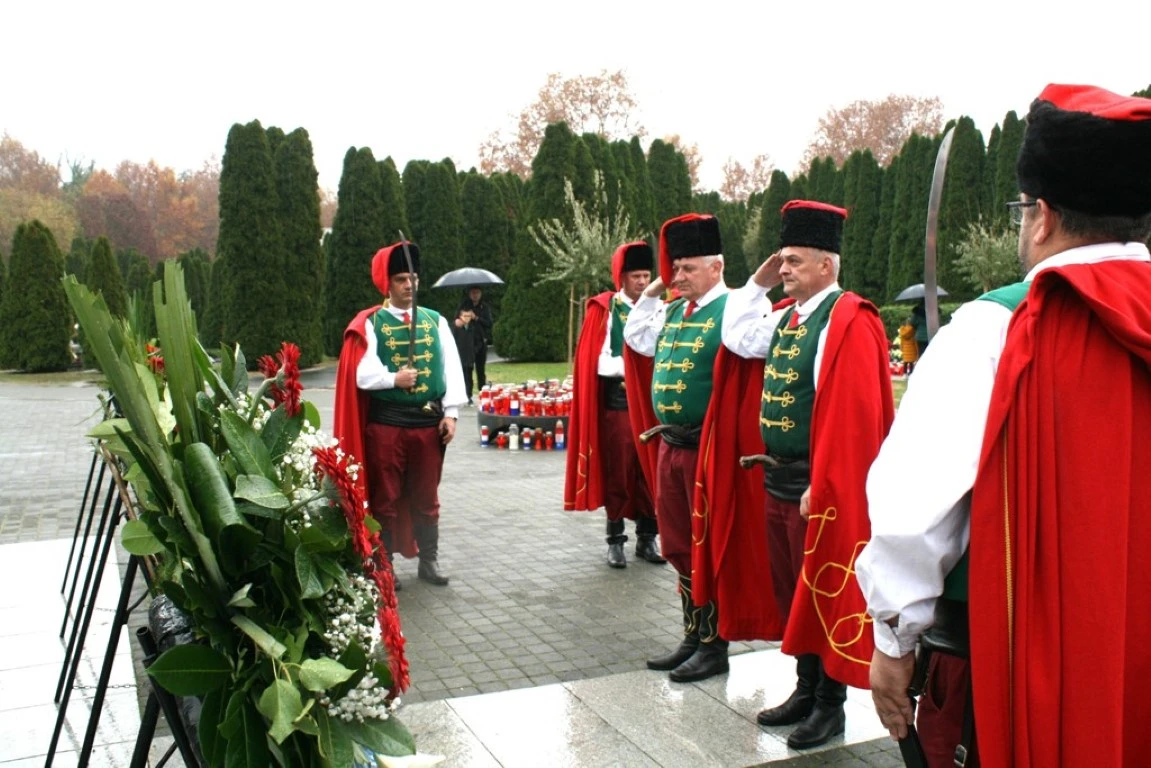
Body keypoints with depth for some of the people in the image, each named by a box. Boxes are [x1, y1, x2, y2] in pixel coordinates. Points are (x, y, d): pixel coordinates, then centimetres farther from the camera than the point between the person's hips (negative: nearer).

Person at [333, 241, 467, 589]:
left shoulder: (436, 321, 8)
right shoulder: (370, 323, 0)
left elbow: (452, 369, 4)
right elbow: (362, 373, -8)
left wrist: (451, 412, -4)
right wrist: (393, 378, -24)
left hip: (429, 421, 3)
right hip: (386, 422, -2)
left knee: (426, 497, 12)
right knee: (385, 498, 8)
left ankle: (428, 561, 23)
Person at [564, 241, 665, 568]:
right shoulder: (604, 309, -5)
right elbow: (599, 362, -9)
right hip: (618, 405, -4)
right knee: (618, 475, 6)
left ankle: (647, 538, 21)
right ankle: (615, 540, 17)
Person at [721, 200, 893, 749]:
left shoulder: (848, 322, -17)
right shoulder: (787, 316, 9)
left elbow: (852, 416, -21)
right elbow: (738, 339, 21)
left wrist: (819, 488, -21)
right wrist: (758, 282, 10)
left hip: (819, 485, -9)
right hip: (777, 478, 9)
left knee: (823, 593, 5)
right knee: (791, 591, 17)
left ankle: (831, 704, 22)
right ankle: (806, 689, 33)